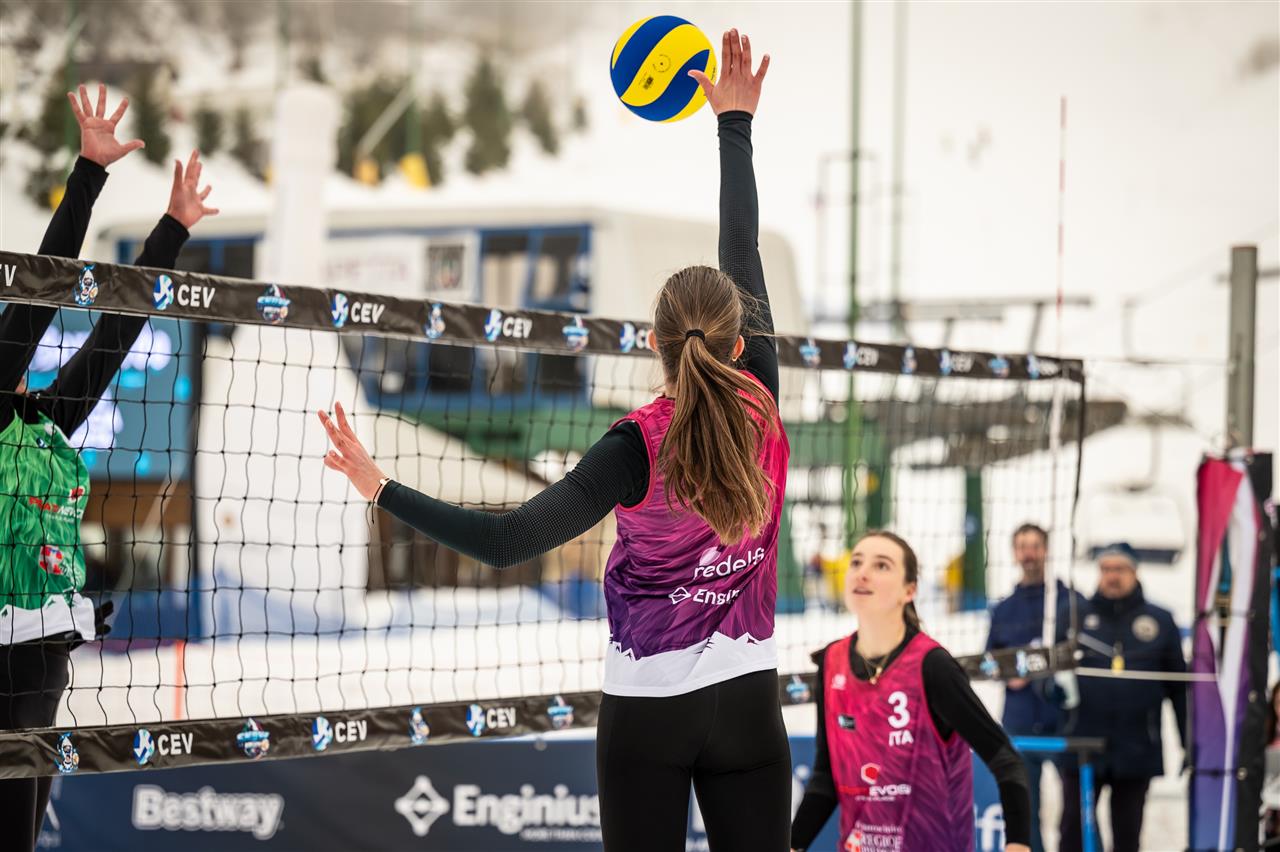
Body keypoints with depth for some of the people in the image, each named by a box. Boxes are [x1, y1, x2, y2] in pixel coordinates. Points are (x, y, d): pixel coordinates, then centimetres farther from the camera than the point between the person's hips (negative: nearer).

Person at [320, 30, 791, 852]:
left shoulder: (640, 447, -16)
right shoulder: (760, 415, -6)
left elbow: (506, 542, -23)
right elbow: (745, 254, 5)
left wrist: (384, 489, -20)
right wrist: (735, 124, 15)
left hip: (649, 713, -3)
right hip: (749, 705, 3)